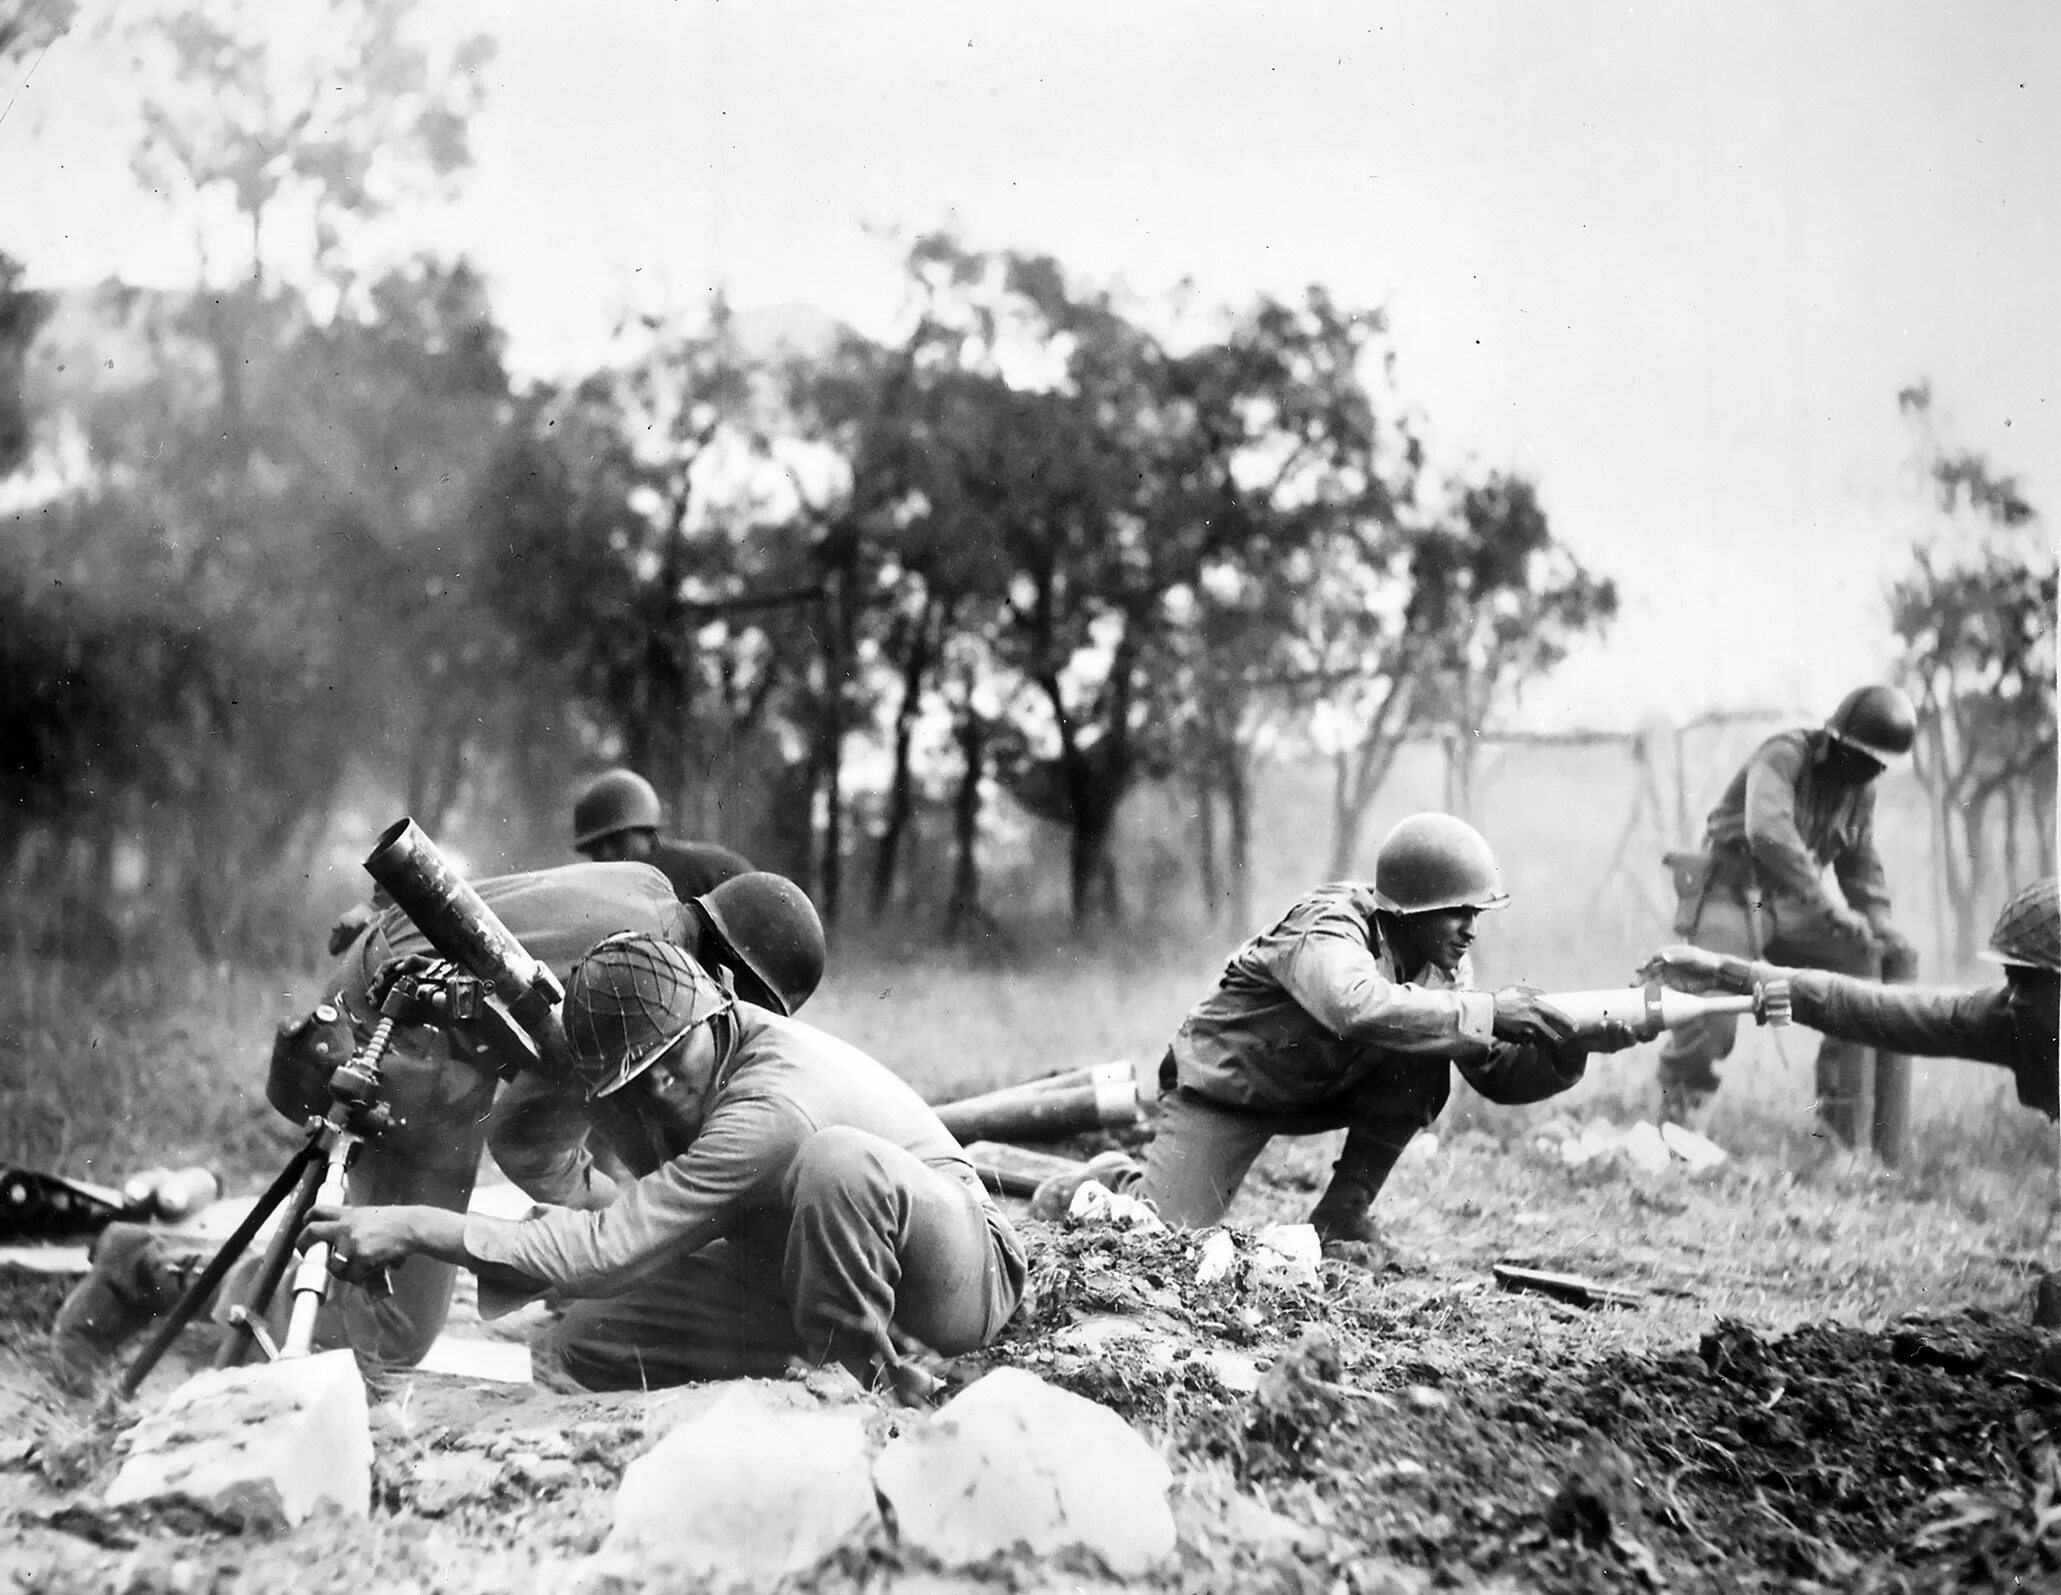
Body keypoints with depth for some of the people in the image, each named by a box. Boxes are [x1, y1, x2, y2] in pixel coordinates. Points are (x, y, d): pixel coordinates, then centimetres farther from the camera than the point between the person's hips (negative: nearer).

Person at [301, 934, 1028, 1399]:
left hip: (967, 1272, -8)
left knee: (841, 1160, -41)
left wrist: (416, 1228, -33)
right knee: (591, 1339, -7)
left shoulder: (770, 1103, -34)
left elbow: (608, 1253, -36)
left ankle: (864, 1386, -21)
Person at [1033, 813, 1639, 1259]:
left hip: (1320, 1090, 7)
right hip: (1225, 1085, -7)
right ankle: (1116, 1179, 15)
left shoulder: (1443, 960, -8)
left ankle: (1344, 1214, -7)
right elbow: (1363, 1010, -53)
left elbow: (1495, 1073, -8)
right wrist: (1490, 1010, -51)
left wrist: (1566, 1050, -27)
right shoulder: (1327, 935, -31)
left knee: (1424, 1063, -18)